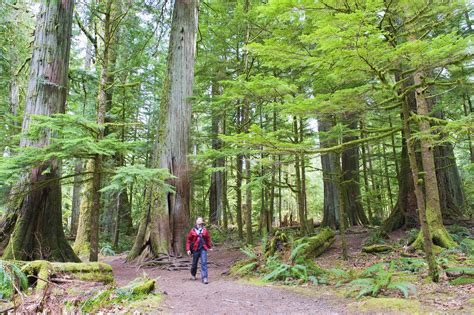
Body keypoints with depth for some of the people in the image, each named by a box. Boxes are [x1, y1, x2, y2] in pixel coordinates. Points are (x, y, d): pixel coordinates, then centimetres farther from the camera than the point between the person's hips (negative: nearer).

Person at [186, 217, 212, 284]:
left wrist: (210, 247, 19)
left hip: (203, 249, 1)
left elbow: (208, 239, 14)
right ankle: (193, 274, 41)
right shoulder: (192, 231, -5)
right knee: (194, 263, 14)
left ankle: (204, 278, -6)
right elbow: (188, 240, -1)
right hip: (195, 249, 0)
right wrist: (188, 249, -5)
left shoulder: (205, 231, 2)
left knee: (204, 263, -9)